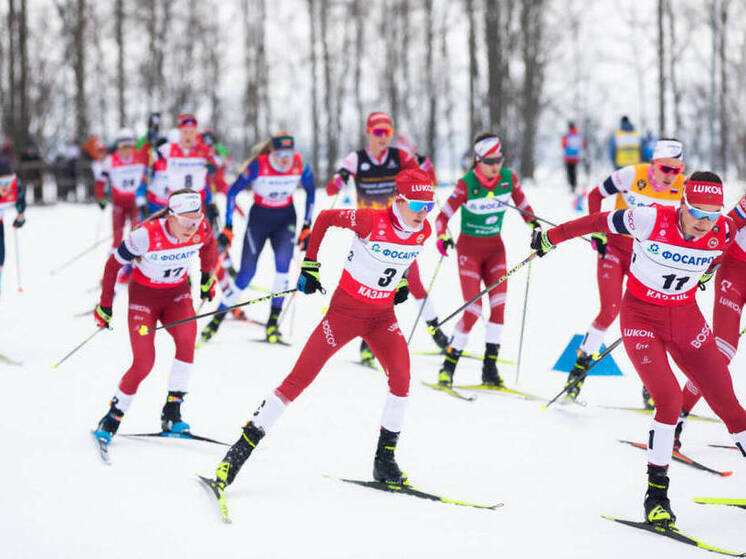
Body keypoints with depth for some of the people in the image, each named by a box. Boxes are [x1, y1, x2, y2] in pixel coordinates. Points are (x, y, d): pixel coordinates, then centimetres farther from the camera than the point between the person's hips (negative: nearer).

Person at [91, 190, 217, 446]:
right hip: (144, 295, -3)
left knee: (186, 337, -26)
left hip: (177, 292, 3)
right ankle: (112, 418, 10)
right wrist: (105, 305, -7)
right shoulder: (146, 235, -29)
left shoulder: (201, 230, -19)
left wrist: (207, 277, 19)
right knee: (144, 363, -13)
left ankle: (172, 413, -16)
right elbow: (113, 264, -14)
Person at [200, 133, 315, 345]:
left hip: (286, 218, 2)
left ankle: (273, 322, -12)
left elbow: (311, 192, 2)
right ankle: (218, 318, 10)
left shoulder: (300, 166, -17)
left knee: (283, 263, -21)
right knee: (247, 272, -7)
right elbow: (233, 192, -13)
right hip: (259, 217, -2)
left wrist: (306, 227, 2)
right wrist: (228, 228, -12)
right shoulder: (258, 166, -24)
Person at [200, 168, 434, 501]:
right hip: (346, 308, -5)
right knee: (300, 377, -9)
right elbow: (325, 218, -6)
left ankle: (385, 458, -2)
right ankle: (241, 450, -4)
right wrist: (310, 266, -5)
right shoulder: (372, 222, -21)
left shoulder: (423, 232, -4)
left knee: (401, 376, -17)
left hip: (383, 314, 5)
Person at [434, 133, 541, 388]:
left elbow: (523, 205, 11)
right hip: (469, 249, -4)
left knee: (499, 303, -13)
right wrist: (442, 237, -30)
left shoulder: (509, 179, -6)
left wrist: (535, 226, -4)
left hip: (495, 248, 4)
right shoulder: (466, 184, -17)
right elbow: (443, 216, -12)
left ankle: (490, 367, -5)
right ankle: (448, 366, 2)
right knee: (474, 310, -12)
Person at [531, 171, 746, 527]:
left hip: (686, 318, 4)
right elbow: (599, 222, -11)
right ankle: (657, 491, -7)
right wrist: (551, 237, 0)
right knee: (669, 400, -19)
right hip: (641, 317, -4)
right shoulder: (651, 220, -25)